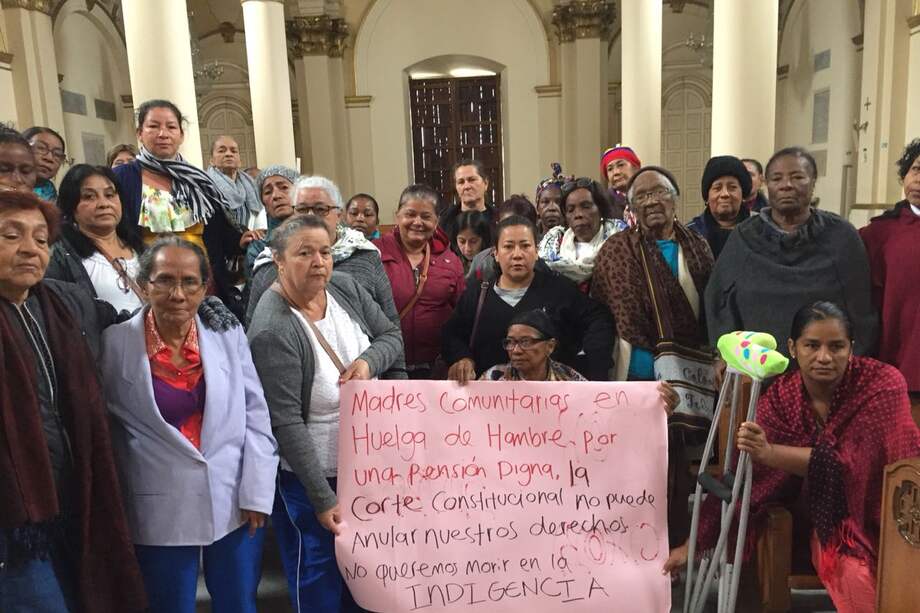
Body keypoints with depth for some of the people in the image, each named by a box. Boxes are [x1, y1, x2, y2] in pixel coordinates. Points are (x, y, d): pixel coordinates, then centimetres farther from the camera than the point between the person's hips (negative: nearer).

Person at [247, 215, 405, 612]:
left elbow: (391, 336, 3)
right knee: (319, 571, 12)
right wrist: (322, 498, -22)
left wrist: (369, 360, -20)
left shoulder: (344, 287, -7)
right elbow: (286, 423, -25)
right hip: (310, 471, -6)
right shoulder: (273, 331, -26)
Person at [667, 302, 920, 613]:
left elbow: (858, 461, -27)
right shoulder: (781, 397, -11)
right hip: (834, 520, 1)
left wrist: (771, 453, -37)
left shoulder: (882, 383, -16)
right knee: (855, 579, -25)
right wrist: (694, 543, -11)